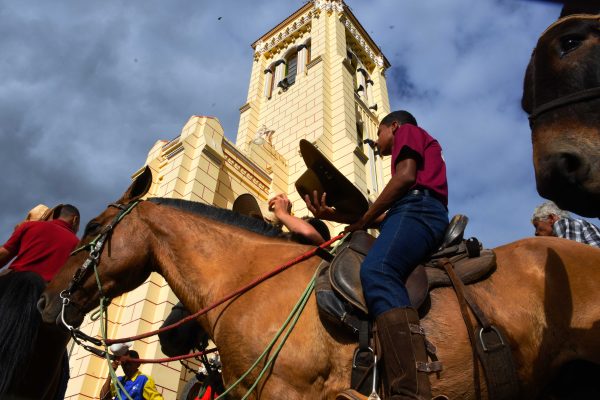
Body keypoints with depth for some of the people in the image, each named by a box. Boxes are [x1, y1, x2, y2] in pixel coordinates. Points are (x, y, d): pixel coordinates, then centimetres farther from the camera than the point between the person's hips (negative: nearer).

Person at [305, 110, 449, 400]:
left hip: (417, 207, -10)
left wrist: (365, 218, -1)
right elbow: (385, 216, 26)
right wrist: (334, 215, 20)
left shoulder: (408, 131, 17)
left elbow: (406, 176, -7)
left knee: (376, 273, -35)